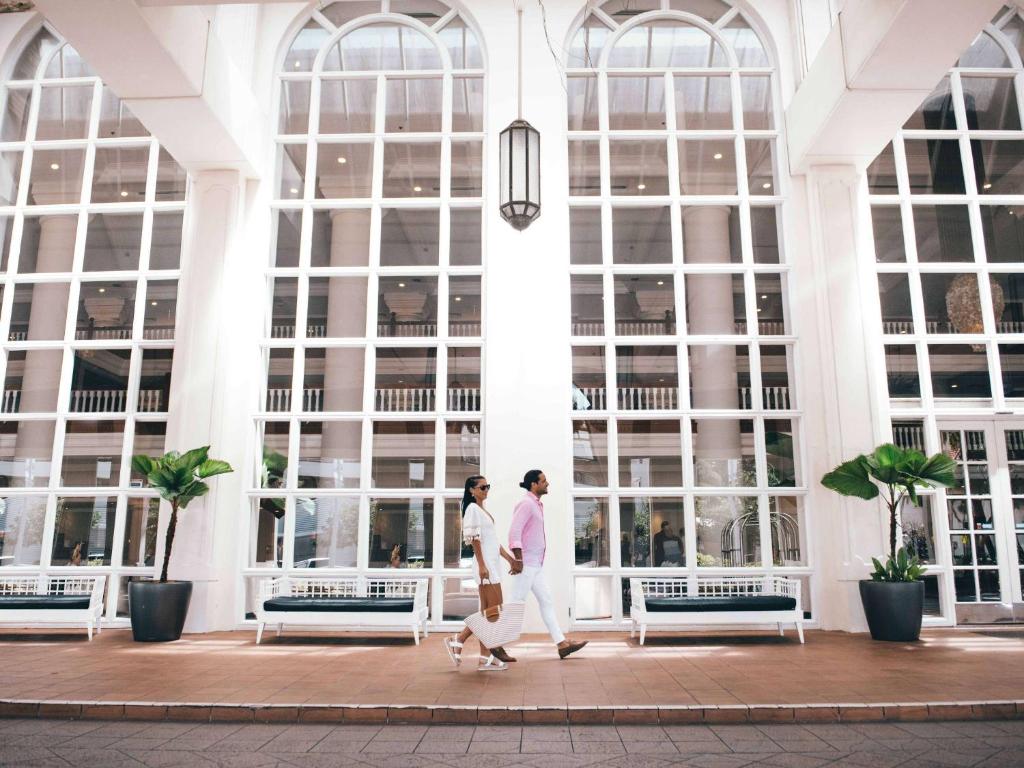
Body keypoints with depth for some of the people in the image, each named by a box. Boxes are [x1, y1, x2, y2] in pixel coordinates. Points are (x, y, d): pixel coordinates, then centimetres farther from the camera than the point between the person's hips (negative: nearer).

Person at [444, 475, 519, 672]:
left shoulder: (483, 510, 19)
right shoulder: (473, 509, -8)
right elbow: (475, 539, -15)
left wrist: (509, 558, 18)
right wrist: (482, 565, -19)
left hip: (492, 564, 9)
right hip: (485, 564, -9)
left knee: (487, 611, 8)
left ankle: (485, 658, 10)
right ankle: (457, 640, -1)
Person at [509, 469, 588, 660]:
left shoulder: (537, 505, 16)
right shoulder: (526, 504, -14)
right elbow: (514, 533, -22)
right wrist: (518, 559, -24)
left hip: (536, 565, 10)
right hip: (526, 564, -10)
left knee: (546, 601, 8)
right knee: (517, 604, -4)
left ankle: (562, 643, 10)